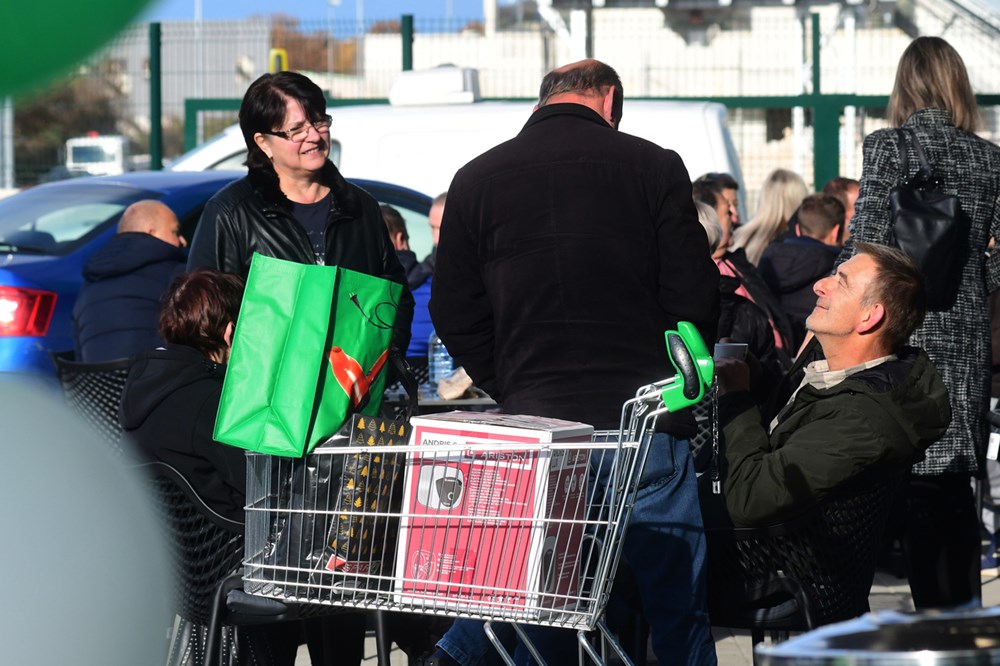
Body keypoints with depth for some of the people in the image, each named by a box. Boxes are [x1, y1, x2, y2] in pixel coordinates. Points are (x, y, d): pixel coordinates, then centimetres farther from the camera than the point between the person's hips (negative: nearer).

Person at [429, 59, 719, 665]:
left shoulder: (476, 179, 7)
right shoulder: (654, 167, -1)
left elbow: (455, 317, 8)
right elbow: (695, 299, -3)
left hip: (532, 418, 2)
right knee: (678, 607, 5)